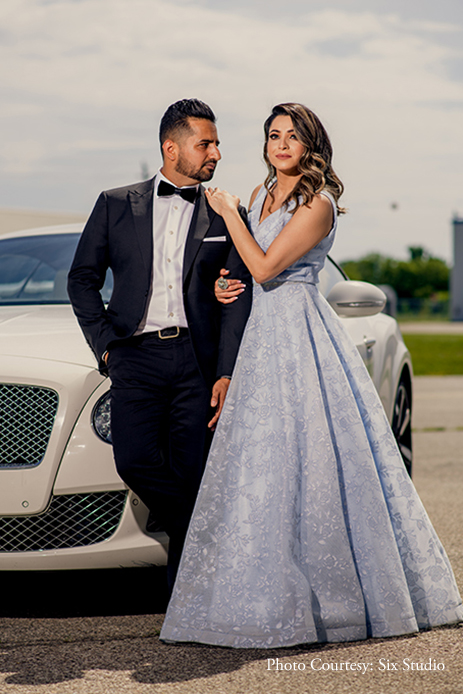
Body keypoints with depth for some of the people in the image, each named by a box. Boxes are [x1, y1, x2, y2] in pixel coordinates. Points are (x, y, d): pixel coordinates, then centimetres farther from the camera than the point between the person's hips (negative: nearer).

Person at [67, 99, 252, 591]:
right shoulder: (116, 205, 12)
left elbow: (237, 301, 6)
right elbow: (82, 279, 14)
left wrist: (227, 374, -4)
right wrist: (105, 344, 2)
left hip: (197, 360, 0)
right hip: (137, 356, 0)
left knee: (191, 476, -4)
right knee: (134, 460, -17)